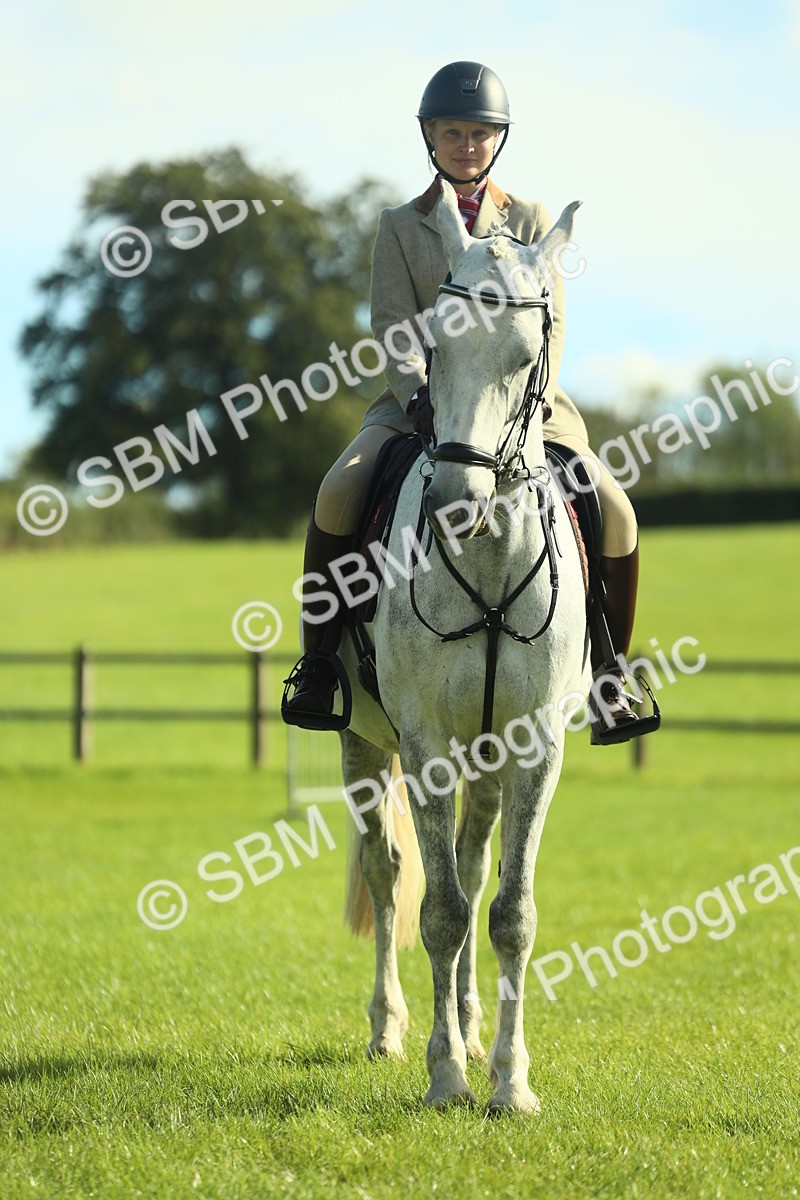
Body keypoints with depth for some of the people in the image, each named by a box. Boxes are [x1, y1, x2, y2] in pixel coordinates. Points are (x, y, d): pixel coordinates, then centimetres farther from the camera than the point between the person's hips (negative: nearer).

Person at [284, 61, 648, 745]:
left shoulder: (531, 223, 10)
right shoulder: (400, 226, 9)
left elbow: (549, 323, 3)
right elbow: (393, 324, -2)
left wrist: (530, 397, -16)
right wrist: (417, 391, -21)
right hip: (423, 399, 0)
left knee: (614, 511, -21)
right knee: (338, 495, -28)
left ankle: (607, 668, -2)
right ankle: (320, 661, -14)